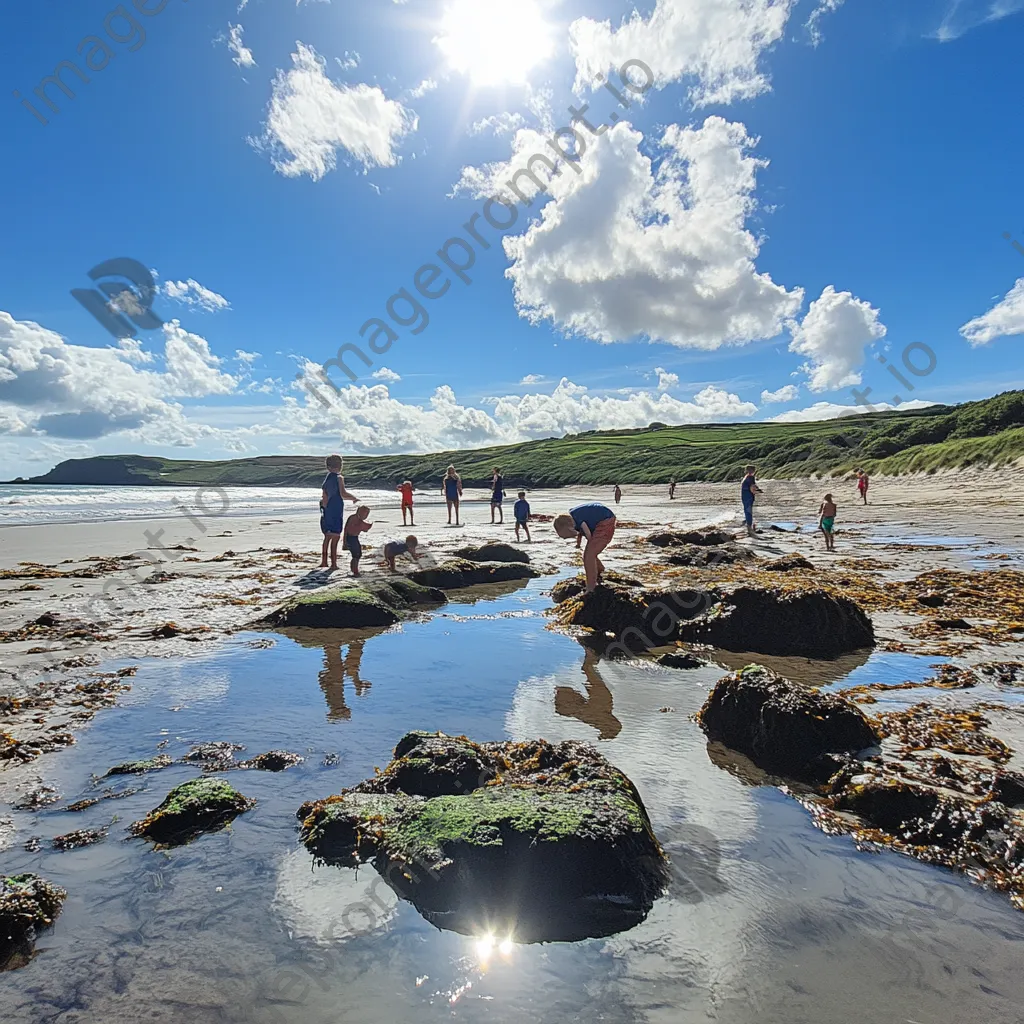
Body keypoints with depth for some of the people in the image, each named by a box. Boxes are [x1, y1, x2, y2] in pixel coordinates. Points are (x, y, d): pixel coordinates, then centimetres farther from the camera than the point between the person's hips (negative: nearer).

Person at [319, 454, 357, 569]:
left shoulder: (327, 478, 12)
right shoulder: (339, 478, -10)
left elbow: (324, 497, 13)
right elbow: (343, 494, -20)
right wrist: (354, 498, -6)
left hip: (326, 509, 8)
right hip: (336, 509, -8)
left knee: (327, 536, 16)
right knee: (335, 536, -6)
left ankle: (324, 561, 20)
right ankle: (333, 563, -7)